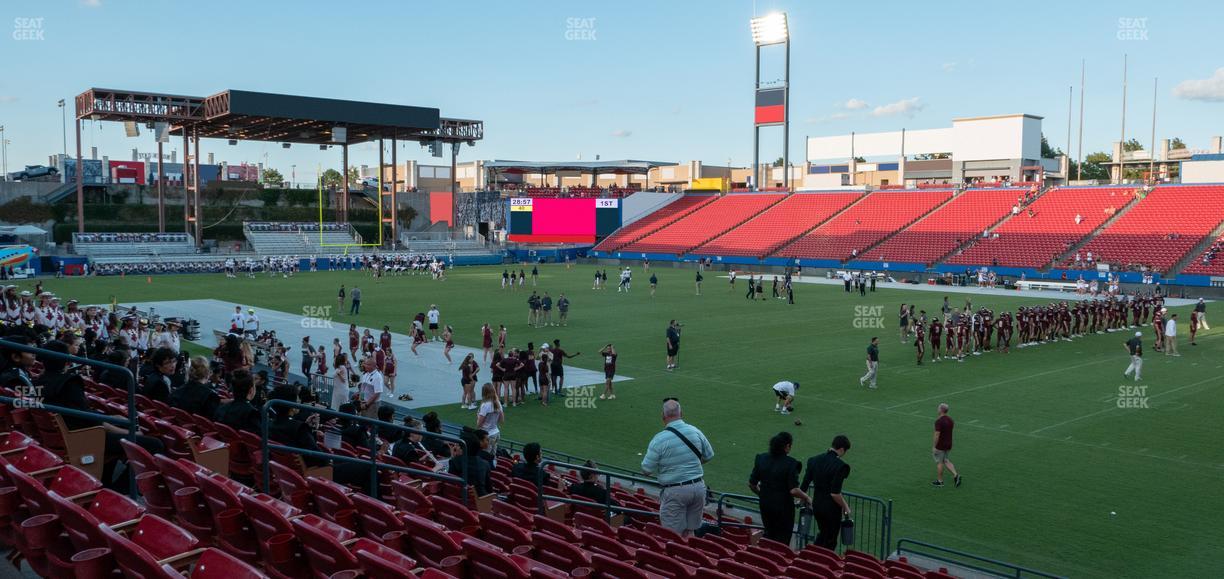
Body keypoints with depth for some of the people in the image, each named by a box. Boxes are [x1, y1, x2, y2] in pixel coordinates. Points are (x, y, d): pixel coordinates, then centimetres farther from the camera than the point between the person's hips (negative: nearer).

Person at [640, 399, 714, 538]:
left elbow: (646, 469, -9)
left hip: (675, 491, -5)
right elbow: (709, 456, 12)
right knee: (691, 532, 16)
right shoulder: (695, 431, -2)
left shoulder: (659, 439, -15)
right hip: (698, 487, 5)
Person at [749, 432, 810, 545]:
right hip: (783, 507, -5)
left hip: (765, 505, 5)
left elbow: (751, 484, 2)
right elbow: (793, 490, -21)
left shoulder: (761, 458, -2)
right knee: (782, 539, 10)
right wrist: (806, 498, -3)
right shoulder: (791, 464, -17)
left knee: (769, 534, 22)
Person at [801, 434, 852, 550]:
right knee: (830, 541, 11)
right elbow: (835, 493, -24)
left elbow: (803, 486, 3)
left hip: (816, 505, 6)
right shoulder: (840, 466, -21)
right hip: (831, 509, -6)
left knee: (823, 534, 27)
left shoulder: (814, 460, -2)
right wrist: (845, 507, -8)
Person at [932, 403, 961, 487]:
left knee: (939, 462, 6)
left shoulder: (939, 421, -22)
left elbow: (937, 435, -23)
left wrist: (934, 446, -16)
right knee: (945, 461, 19)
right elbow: (950, 431, 12)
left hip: (940, 446, -8)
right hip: (948, 445, 8)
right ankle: (955, 475, 3)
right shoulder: (950, 419, 3)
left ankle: (940, 481, 17)